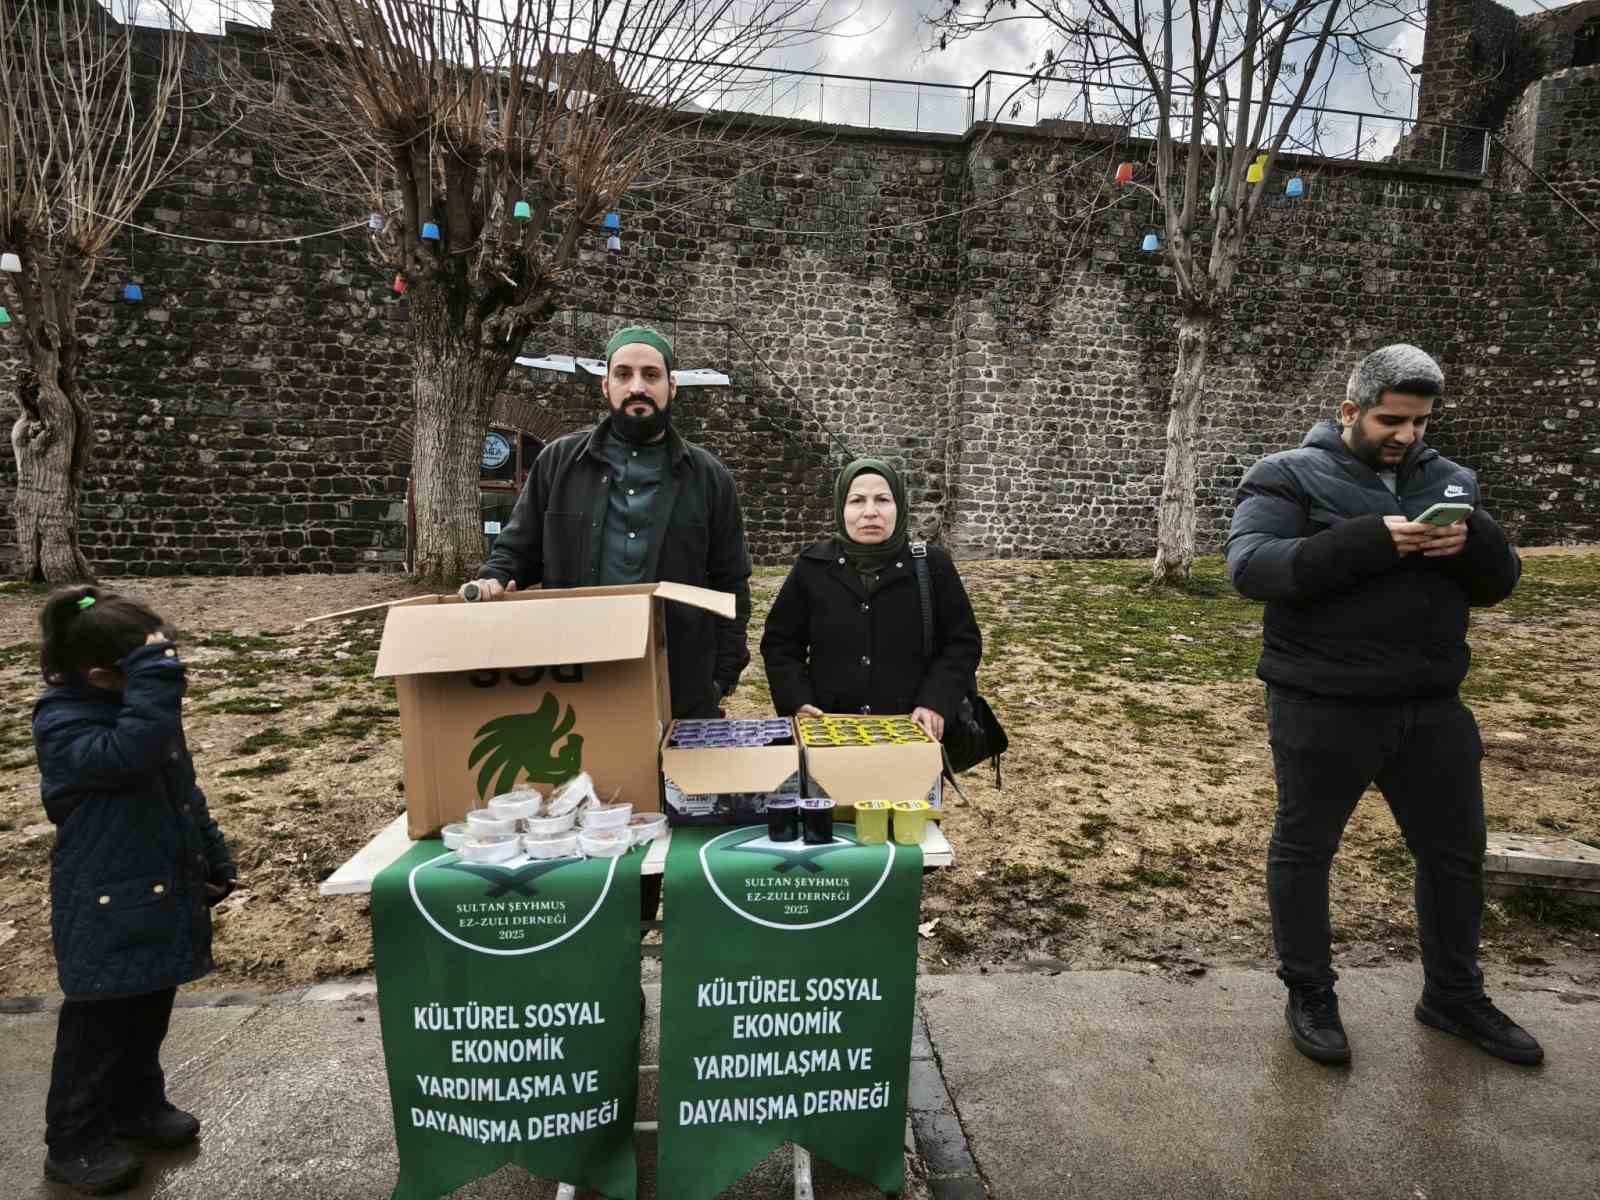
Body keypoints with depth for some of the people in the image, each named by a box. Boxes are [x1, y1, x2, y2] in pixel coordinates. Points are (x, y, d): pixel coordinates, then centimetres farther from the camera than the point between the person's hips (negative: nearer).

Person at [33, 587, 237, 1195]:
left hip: (162, 892, 8)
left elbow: (183, 788, 13)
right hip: (107, 909, -8)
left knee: (148, 1014, 21)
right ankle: (74, 1143, 26)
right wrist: (155, 675, -39)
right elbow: (129, 754, -43)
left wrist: (213, 860, 16)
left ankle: (137, 1104, 40)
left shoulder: (137, 702, 5)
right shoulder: (63, 721, -20)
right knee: (99, 1026, 7)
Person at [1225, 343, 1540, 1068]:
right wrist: (1367, 542, -30)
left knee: (1456, 851, 17)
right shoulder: (1289, 477, -7)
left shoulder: (1449, 481, 11)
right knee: (1304, 849, 7)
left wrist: (1474, 542, -13)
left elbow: (1498, 585, 10)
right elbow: (1249, 566, -22)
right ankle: (1310, 995, 27)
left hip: (1432, 707, 6)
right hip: (1322, 708, -6)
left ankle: (1454, 995, 39)